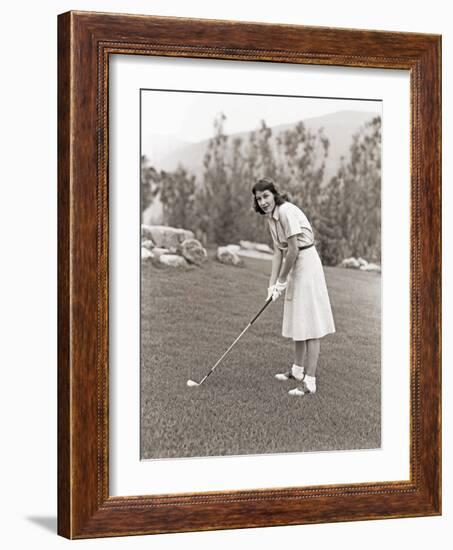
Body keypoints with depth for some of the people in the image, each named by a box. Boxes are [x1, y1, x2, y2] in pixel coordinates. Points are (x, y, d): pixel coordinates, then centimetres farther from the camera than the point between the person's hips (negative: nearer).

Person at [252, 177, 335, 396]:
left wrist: (282, 281, -11)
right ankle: (298, 370, 33)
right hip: (294, 266, 10)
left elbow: (293, 250, -21)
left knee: (309, 323, -9)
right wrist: (272, 284, 2)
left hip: (307, 264, -10)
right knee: (297, 321, 19)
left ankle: (310, 381, -9)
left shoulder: (287, 212, -20)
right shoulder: (271, 217, 8)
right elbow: (278, 252, 9)